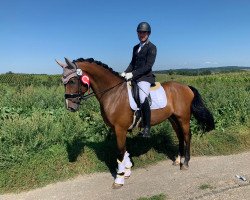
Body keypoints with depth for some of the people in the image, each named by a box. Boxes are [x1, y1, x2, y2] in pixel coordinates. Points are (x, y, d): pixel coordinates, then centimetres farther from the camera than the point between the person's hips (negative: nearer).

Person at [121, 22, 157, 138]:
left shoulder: (152, 47, -4)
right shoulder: (136, 47, 18)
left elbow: (148, 66, -13)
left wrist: (132, 74, -21)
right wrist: (126, 72, -1)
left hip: (145, 77, -8)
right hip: (133, 76, 8)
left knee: (143, 99, -30)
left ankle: (147, 128, -18)